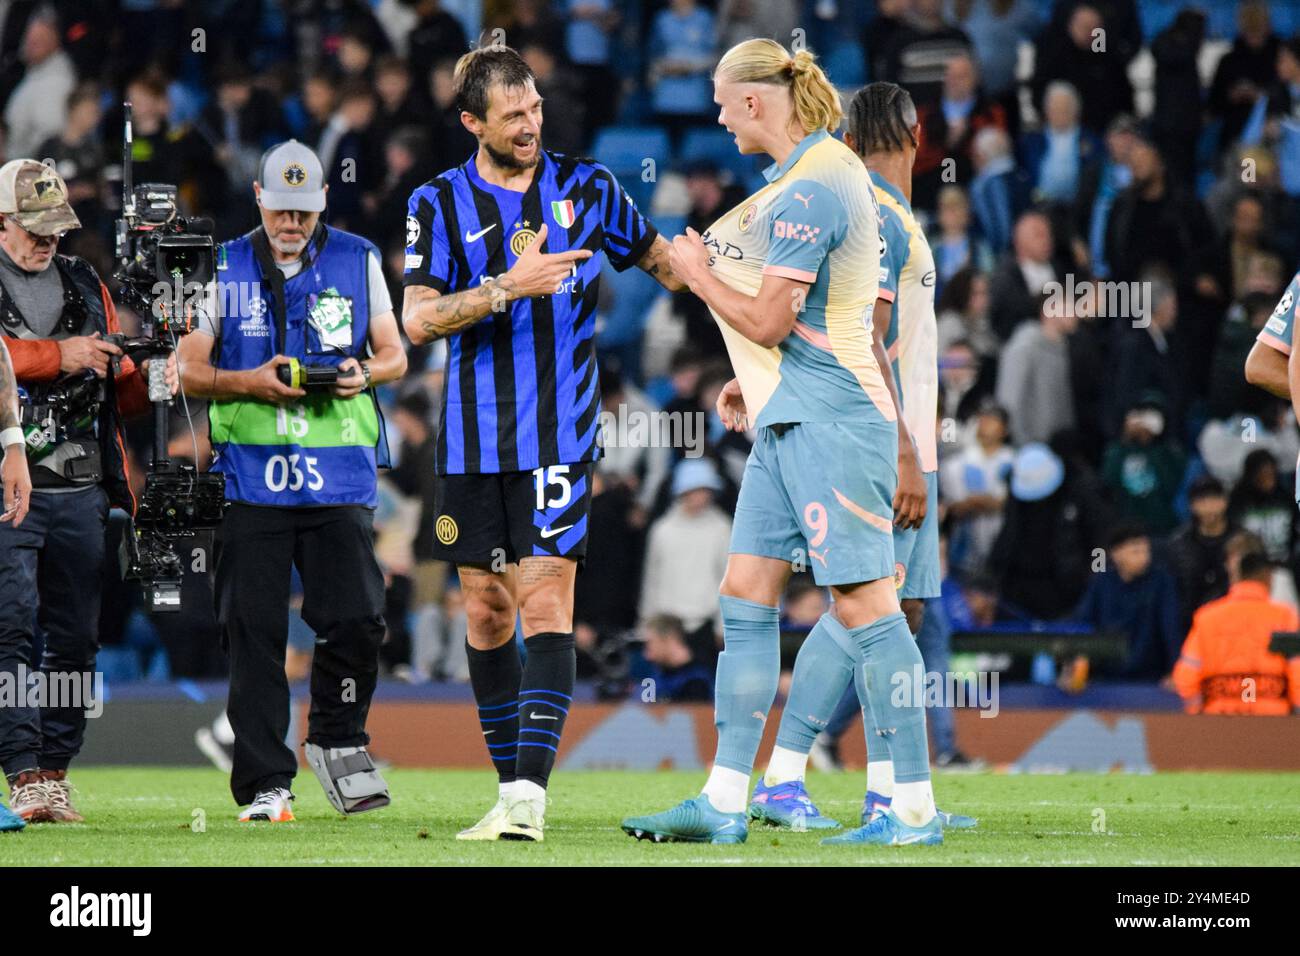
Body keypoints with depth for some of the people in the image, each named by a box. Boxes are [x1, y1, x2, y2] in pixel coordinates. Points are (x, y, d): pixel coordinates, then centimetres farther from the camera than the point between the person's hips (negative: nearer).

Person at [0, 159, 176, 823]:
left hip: (81, 491, 5)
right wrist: (58, 356, -19)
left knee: (76, 638, 3)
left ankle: (55, 771, 9)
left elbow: (116, 392, 18)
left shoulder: (85, 287, 18)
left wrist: (149, 382, -2)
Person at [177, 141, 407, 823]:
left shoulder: (357, 261, 10)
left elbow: (393, 355, 15)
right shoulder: (224, 269, 7)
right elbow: (188, 370, 6)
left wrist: (365, 374, -8)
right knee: (254, 631, -2)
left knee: (355, 619, -9)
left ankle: (338, 741, 17)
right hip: (251, 476, 0)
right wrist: (249, 384, -11)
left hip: (339, 477, 1)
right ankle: (264, 785, 4)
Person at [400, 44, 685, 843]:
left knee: (545, 601, -14)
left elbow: (663, 261, 18)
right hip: (473, 440, 2)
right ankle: (510, 790, 17)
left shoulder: (586, 187, 4)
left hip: (560, 437, -2)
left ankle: (530, 791, -22)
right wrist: (506, 287, -19)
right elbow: (418, 319, -8)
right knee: (486, 611, 7)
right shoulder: (440, 203, 3)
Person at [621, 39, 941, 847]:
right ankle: (725, 802, 9)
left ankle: (915, 809, -7)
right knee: (746, 592, 8)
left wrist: (697, 272, -2)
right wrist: (754, 384, 25)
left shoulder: (812, 189, -16)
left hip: (830, 418, -11)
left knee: (864, 604, -9)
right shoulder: (824, 169, 16)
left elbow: (768, 322, -17)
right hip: (791, 416, 11)